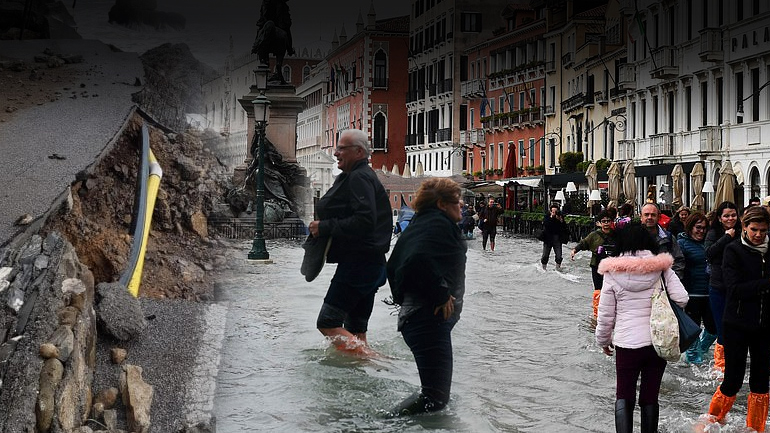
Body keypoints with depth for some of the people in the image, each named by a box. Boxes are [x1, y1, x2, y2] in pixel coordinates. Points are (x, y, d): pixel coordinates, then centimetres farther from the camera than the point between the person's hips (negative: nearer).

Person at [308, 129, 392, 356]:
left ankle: (366, 355, -14)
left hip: (358, 264, -11)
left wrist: (325, 227, -18)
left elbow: (365, 221, -25)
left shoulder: (359, 178, -13)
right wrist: (322, 227, 8)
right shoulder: (350, 177, 21)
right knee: (355, 328, 12)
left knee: (328, 322, -11)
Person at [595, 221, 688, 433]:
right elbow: (682, 299, -8)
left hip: (626, 343, -2)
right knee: (650, 397, 12)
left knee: (624, 396, 9)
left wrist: (603, 340, 14)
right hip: (658, 341, 2)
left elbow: (605, 314, -1)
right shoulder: (661, 268, -3)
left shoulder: (613, 273, -5)